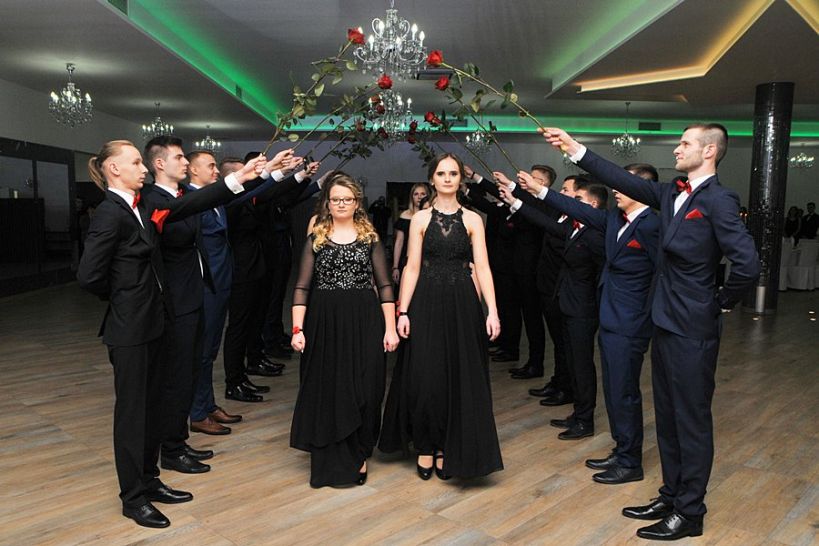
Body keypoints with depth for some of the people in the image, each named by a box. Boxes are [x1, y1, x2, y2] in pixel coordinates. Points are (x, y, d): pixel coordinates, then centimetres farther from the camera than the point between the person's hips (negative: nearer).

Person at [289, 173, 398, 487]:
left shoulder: (370, 237, 5)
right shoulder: (316, 238, 6)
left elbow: (385, 285, 3)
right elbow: (302, 287, 3)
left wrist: (390, 328, -4)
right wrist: (297, 329, -7)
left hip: (363, 321, 0)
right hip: (324, 322, 1)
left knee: (363, 390, 2)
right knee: (325, 391, 6)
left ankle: (358, 456, 21)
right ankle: (328, 459, 22)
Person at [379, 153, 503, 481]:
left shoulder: (472, 220, 5)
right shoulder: (420, 219, 5)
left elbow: (483, 268, -1)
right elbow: (412, 267, 1)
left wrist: (492, 312, -10)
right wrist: (403, 311, -7)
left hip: (462, 304, 1)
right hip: (427, 302, 0)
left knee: (459, 377, 4)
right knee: (424, 377, 0)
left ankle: (448, 449, 21)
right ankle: (425, 446, 20)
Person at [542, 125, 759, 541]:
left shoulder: (717, 200, -16)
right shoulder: (671, 195, 9)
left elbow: (747, 264, -24)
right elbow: (624, 180, 9)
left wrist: (722, 302, -9)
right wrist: (574, 148, 8)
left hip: (692, 331, -8)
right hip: (665, 324, 8)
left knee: (691, 421, 5)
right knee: (668, 417, 17)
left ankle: (689, 513, 21)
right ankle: (671, 497, 33)